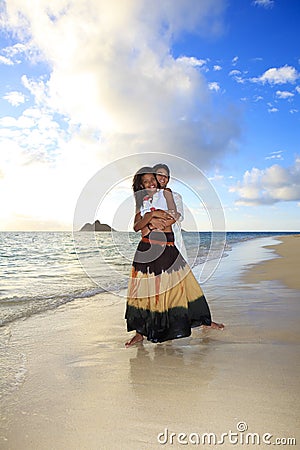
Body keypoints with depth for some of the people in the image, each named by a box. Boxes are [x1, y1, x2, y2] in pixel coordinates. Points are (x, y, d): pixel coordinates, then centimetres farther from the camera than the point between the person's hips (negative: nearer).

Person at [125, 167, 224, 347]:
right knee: (143, 290, 4)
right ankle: (140, 332, 18)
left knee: (184, 284, 5)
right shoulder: (141, 202, 12)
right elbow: (136, 226, -4)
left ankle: (206, 320, 25)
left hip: (168, 249, -1)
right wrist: (152, 215, -18)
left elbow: (173, 218, -9)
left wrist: (150, 222, -11)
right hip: (147, 250, 2)